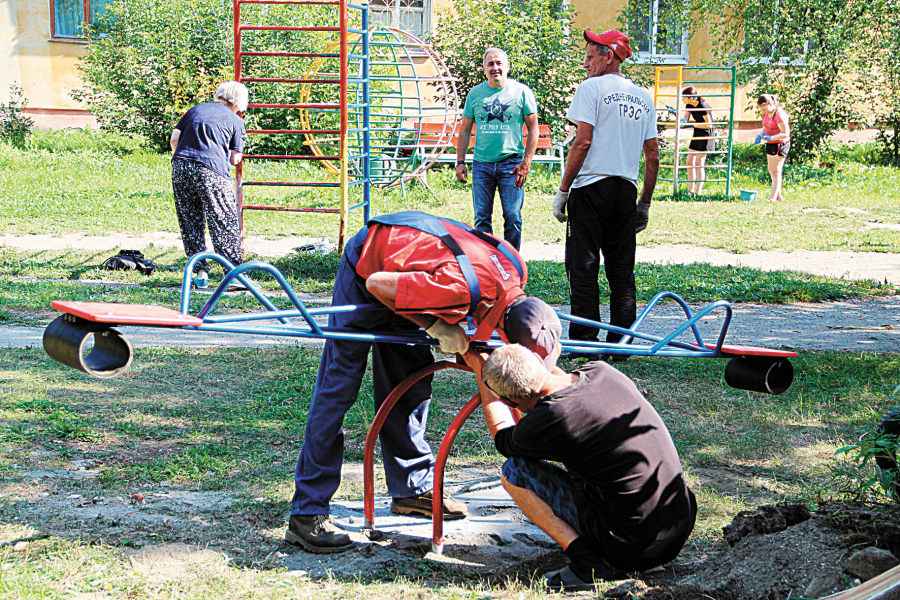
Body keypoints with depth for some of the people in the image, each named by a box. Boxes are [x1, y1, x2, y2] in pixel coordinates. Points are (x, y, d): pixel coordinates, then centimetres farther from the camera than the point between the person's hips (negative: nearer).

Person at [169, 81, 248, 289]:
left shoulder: (196, 109, 22)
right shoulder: (235, 121, 12)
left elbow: (174, 139, 14)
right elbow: (235, 159, 10)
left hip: (180, 167, 4)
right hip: (212, 171, -4)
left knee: (190, 224, 11)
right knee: (226, 225, 1)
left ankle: (200, 272, 9)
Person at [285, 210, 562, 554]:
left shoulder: (516, 269, -18)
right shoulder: (460, 288, -42)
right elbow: (377, 283, -31)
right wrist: (435, 326, -29)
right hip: (367, 263, -7)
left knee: (411, 382, 9)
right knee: (339, 386, -8)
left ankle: (412, 488, 21)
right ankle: (306, 514, -6)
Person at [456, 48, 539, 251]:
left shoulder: (521, 91, 1)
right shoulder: (475, 93, 8)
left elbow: (533, 128, 3)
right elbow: (465, 130, 14)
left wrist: (526, 163, -5)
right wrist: (460, 162, 7)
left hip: (511, 163, -2)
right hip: (482, 164, 2)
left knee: (512, 217, -3)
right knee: (482, 217, 3)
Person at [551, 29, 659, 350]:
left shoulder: (591, 88, -4)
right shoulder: (643, 97, 14)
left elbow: (583, 142, -12)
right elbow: (652, 155, 13)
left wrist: (562, 190, -8)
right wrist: (645, 204, 18)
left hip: (591, 187, -6)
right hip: (626, 191, 6)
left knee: (583, 268, -1)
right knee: (622, 272, 9)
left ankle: (585, 339, -2)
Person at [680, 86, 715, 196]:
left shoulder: (703, 106, -23)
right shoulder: (689, 105, 1)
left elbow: (709, 124, -20)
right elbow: (686, 119, 11)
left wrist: (693, 124, -22)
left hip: (706, 134, -9)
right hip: (697, 134, 9)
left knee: (699, 163, -8)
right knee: (690, 162, 7)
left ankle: (698, 191, -3)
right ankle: (690, 190, 16)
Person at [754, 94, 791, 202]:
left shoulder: (779, 115, -21)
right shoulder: (766, 114, 7)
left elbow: (785, 134, -23)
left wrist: (769, 138, -30)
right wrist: (761, 136, -2)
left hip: (780, 145, -10)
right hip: (770, 145, 10)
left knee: (776, 170, -9)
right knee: (771, 170, 14)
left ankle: (773, 197, -9)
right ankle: (779, 195, 23)